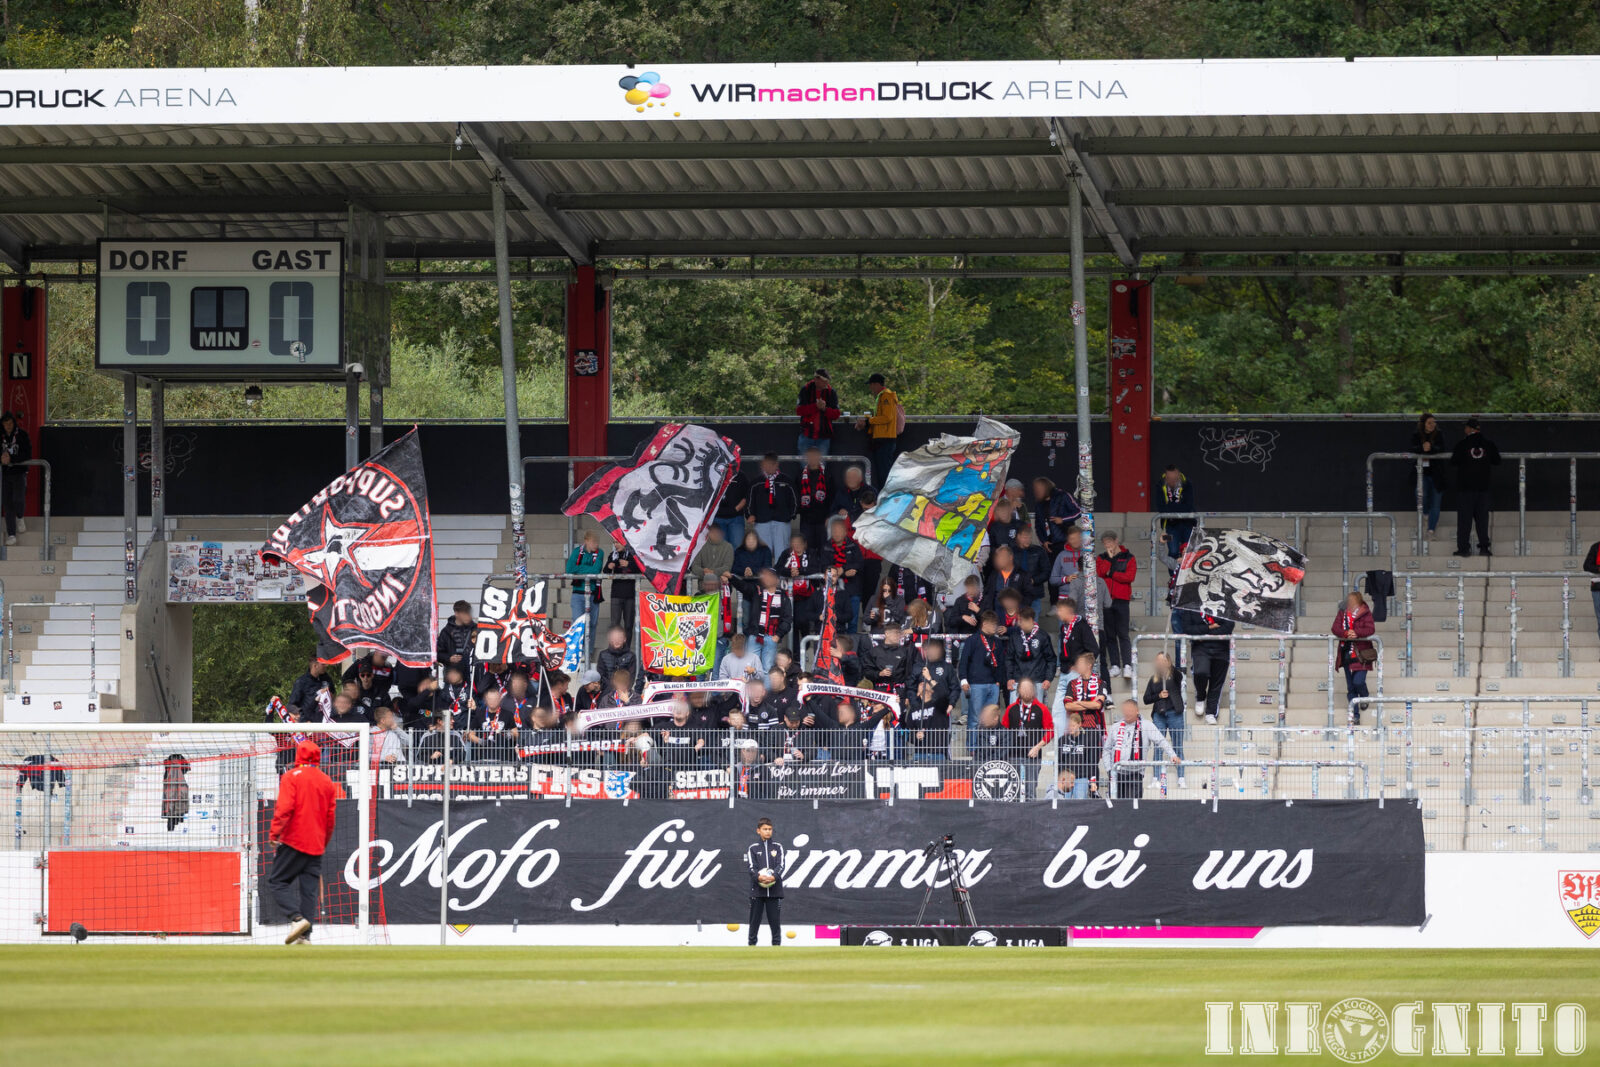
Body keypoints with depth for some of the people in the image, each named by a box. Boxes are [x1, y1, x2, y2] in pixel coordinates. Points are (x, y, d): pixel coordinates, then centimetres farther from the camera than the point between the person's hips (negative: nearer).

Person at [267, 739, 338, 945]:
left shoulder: (292, 776, -4)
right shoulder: (327, 782, 13)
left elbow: (284, 808, -17)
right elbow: (330, 819, 17)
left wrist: (274, 834, -15)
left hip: (293, 841, -5)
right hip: (316, 845, 5)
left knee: (278, 881, 2)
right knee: (309, 888, 5)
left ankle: (297, 918, -18)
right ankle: (304, 936, -1)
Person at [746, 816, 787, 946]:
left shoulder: (778, 847, 10)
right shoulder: (752, 848, 8)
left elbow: (781, 865, -2)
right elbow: (751, 867, -3)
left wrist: (774, 876, -21)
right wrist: (758, 877, -24)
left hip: (774, 890, 0)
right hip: (757, 890, 0)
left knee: (775, 920, 0)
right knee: (755, 920, 1)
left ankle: (777, 944, 5)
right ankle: (751, 944, 5)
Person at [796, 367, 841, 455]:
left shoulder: (831, 393, 1)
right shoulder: (806, 390, -2)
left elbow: (836, 415, -1)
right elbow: (799, 410, -10)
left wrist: (825, 409, -21)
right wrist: (816, 406, -22)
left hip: (823, 437, 0)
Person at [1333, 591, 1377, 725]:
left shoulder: (1365, 613, -2)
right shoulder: (1342, 613, 8)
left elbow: (1370, 629, -12)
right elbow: (1336, 628, -1)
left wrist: (1357, 633, -29)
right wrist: (1346, 633, -21)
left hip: (1361, 654, -4)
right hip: (1347, 653, 4)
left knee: (1358, 682, -13)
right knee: (1350, 687, 5)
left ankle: (1365, 697, 23)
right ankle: (1355, 716, 12)